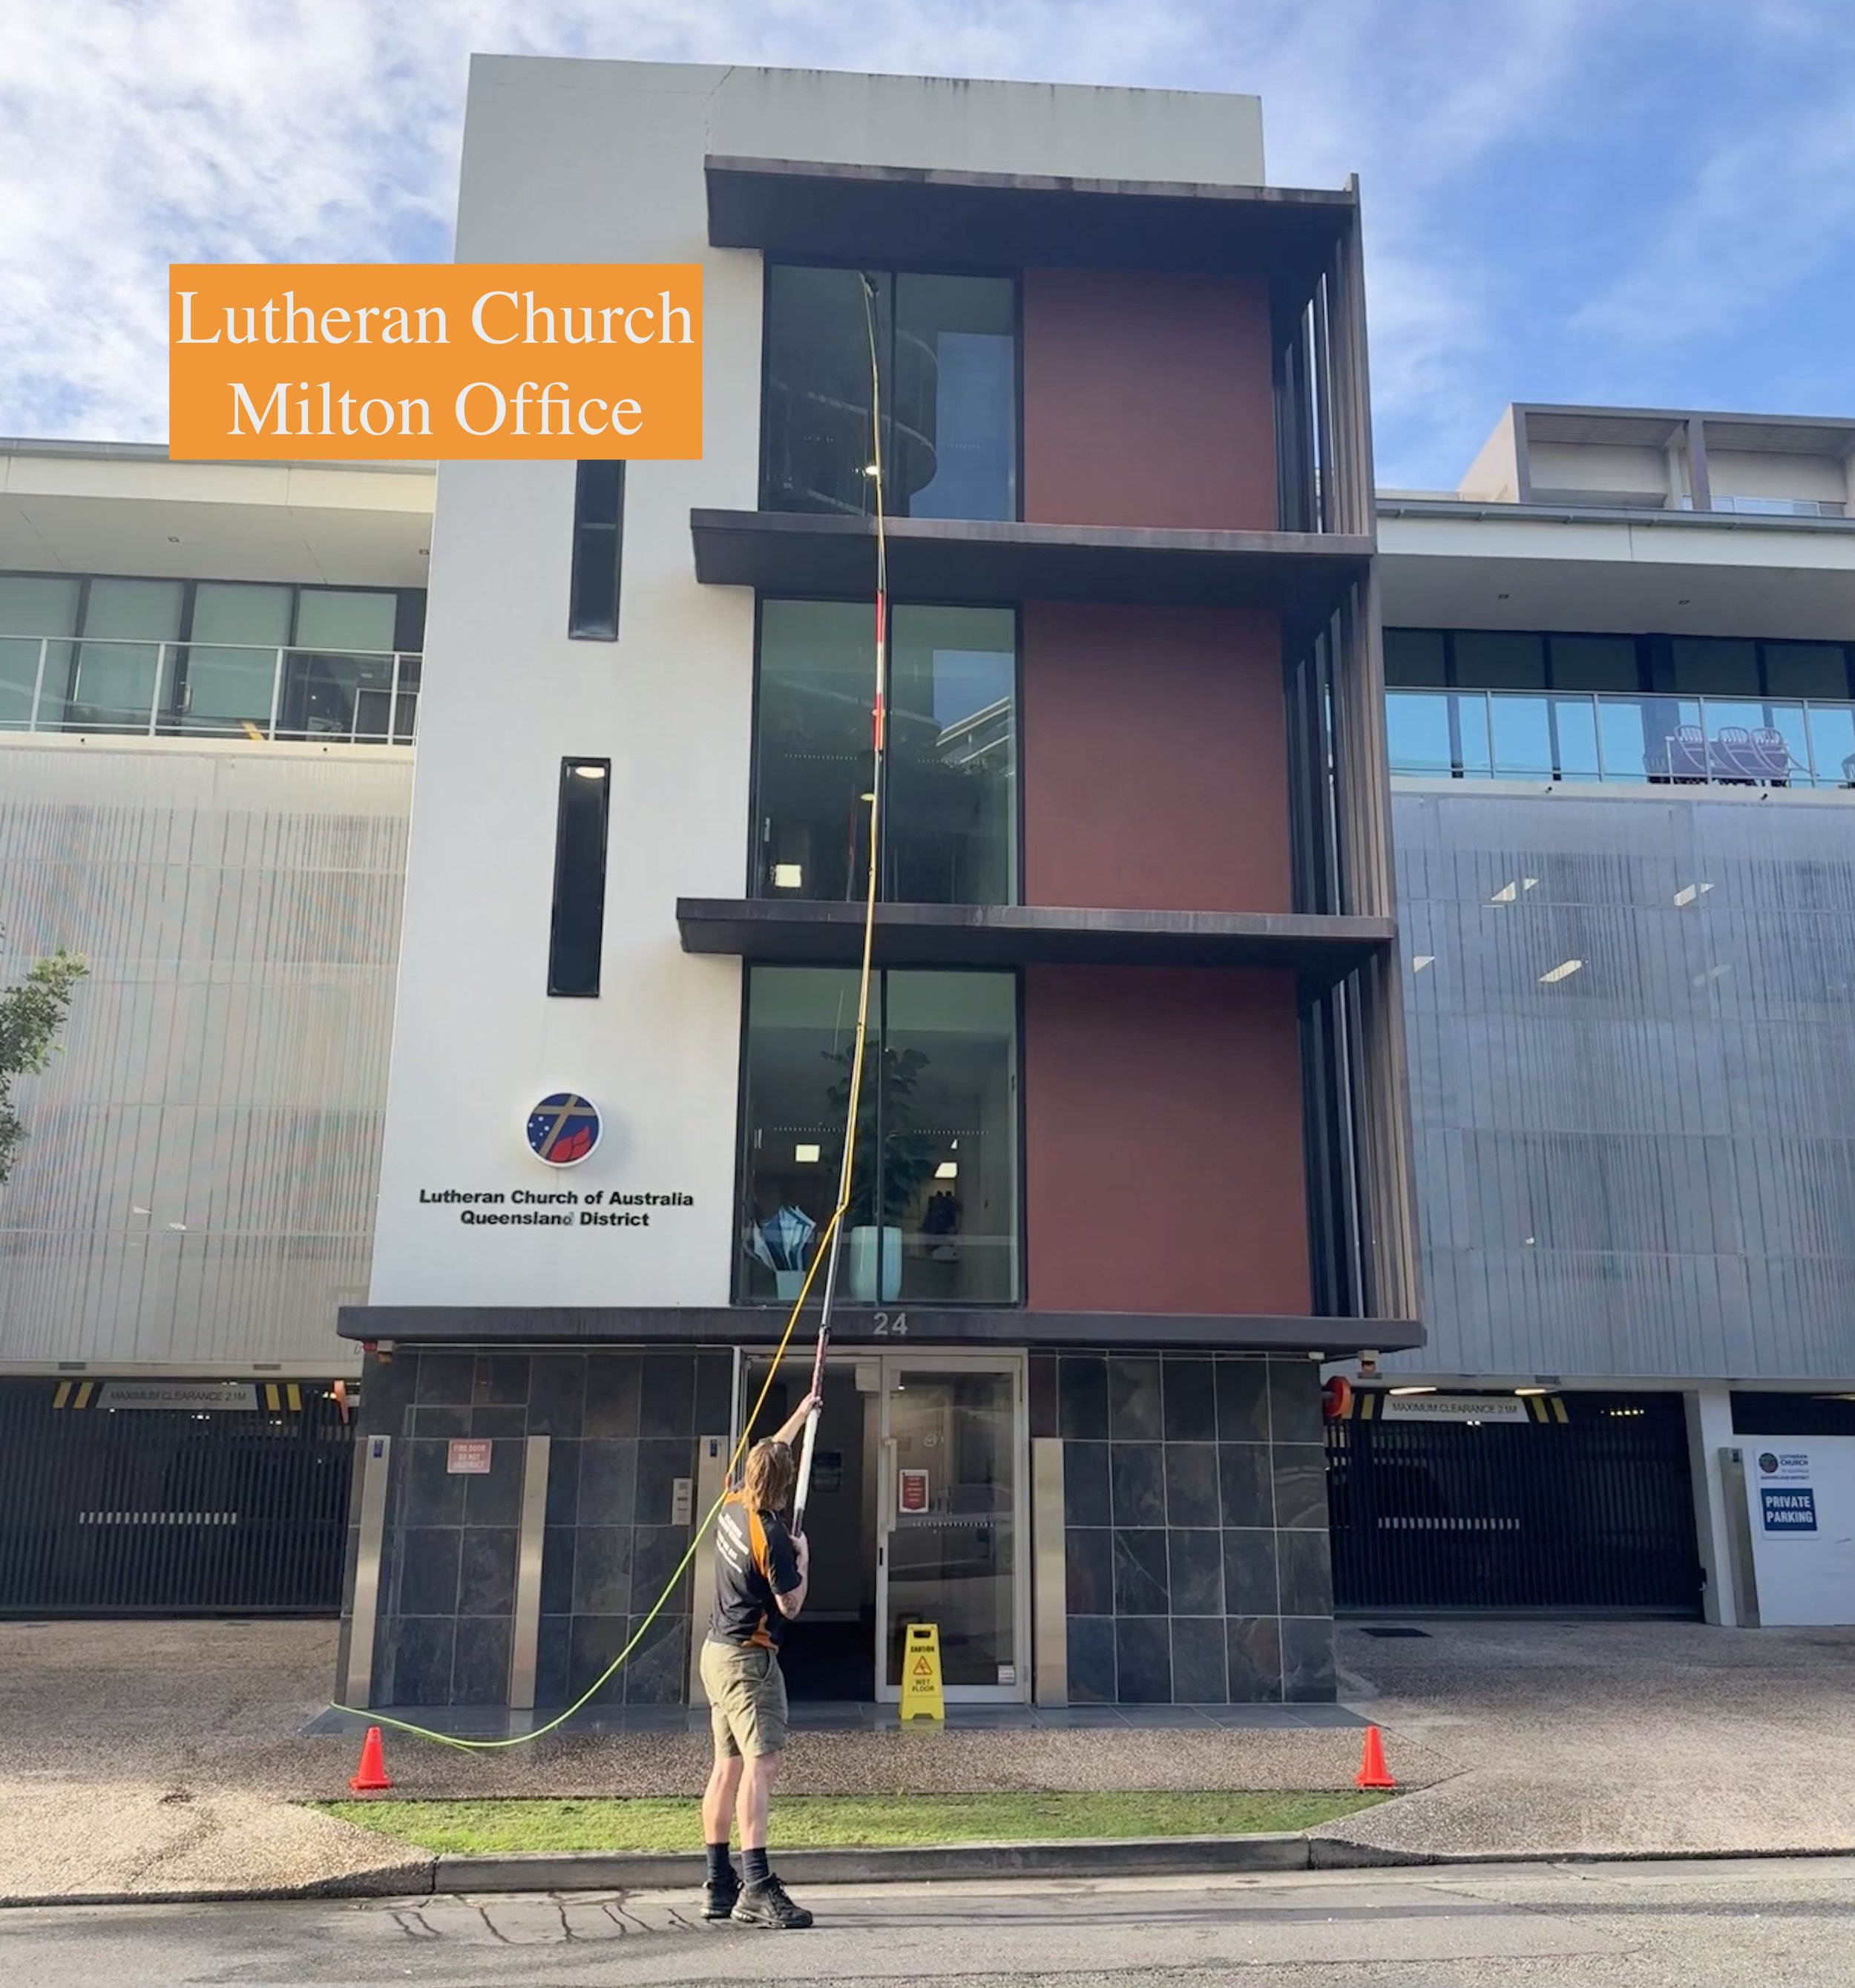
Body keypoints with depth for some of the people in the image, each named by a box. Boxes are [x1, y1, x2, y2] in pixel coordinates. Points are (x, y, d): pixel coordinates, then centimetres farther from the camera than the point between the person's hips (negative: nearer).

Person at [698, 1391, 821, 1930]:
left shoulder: (732, 1509, 4)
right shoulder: (771, 1535, -20)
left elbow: (765, 1456, 22)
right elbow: (791, 1604, -13)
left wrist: (800, 1415, 32)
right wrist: (803, 1560, 3)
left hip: (718, 1652, 9)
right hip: (749, 1658, -9)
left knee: (728, 1767, 11)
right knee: (761, 1764, -16)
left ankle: (718, 1885, 15)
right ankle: (757, 1888, -24)